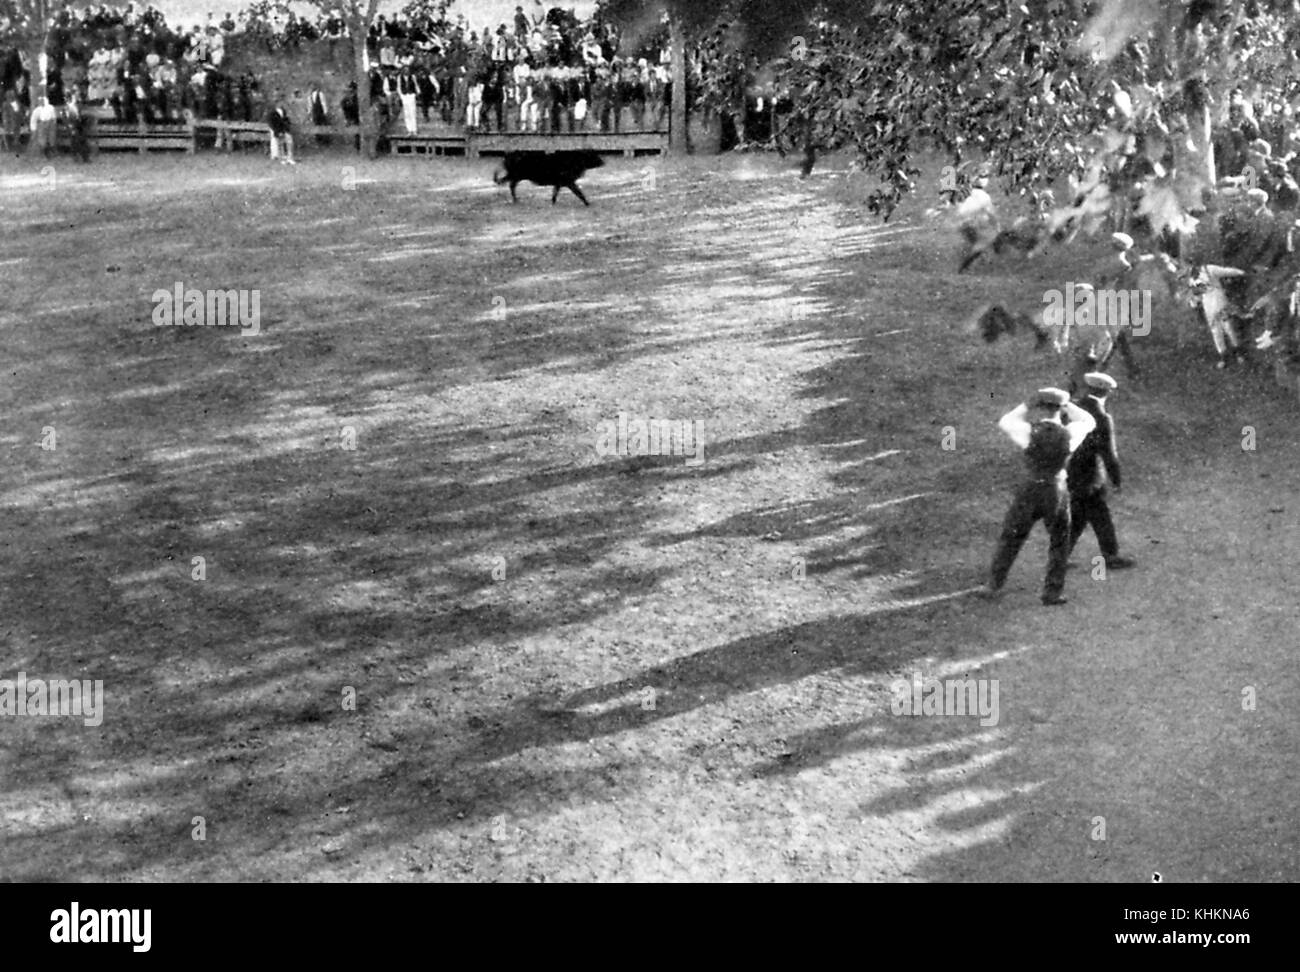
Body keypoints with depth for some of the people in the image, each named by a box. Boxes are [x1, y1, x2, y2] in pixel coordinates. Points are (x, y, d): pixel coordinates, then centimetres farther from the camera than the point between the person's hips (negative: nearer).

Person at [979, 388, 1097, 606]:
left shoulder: (1030, 432, -14)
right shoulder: (1068, 433, -9)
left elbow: (1004, 422, 5)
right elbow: (1089, 422, 13)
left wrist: (1027, 405, 8)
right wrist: (1066, 405, 11)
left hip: (1030, 490, -1)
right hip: (1057, 492, 1)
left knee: (1010, 538, 15)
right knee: (1059, 544, 18)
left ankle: (994, 586, 20)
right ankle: (1052, 593, 18)